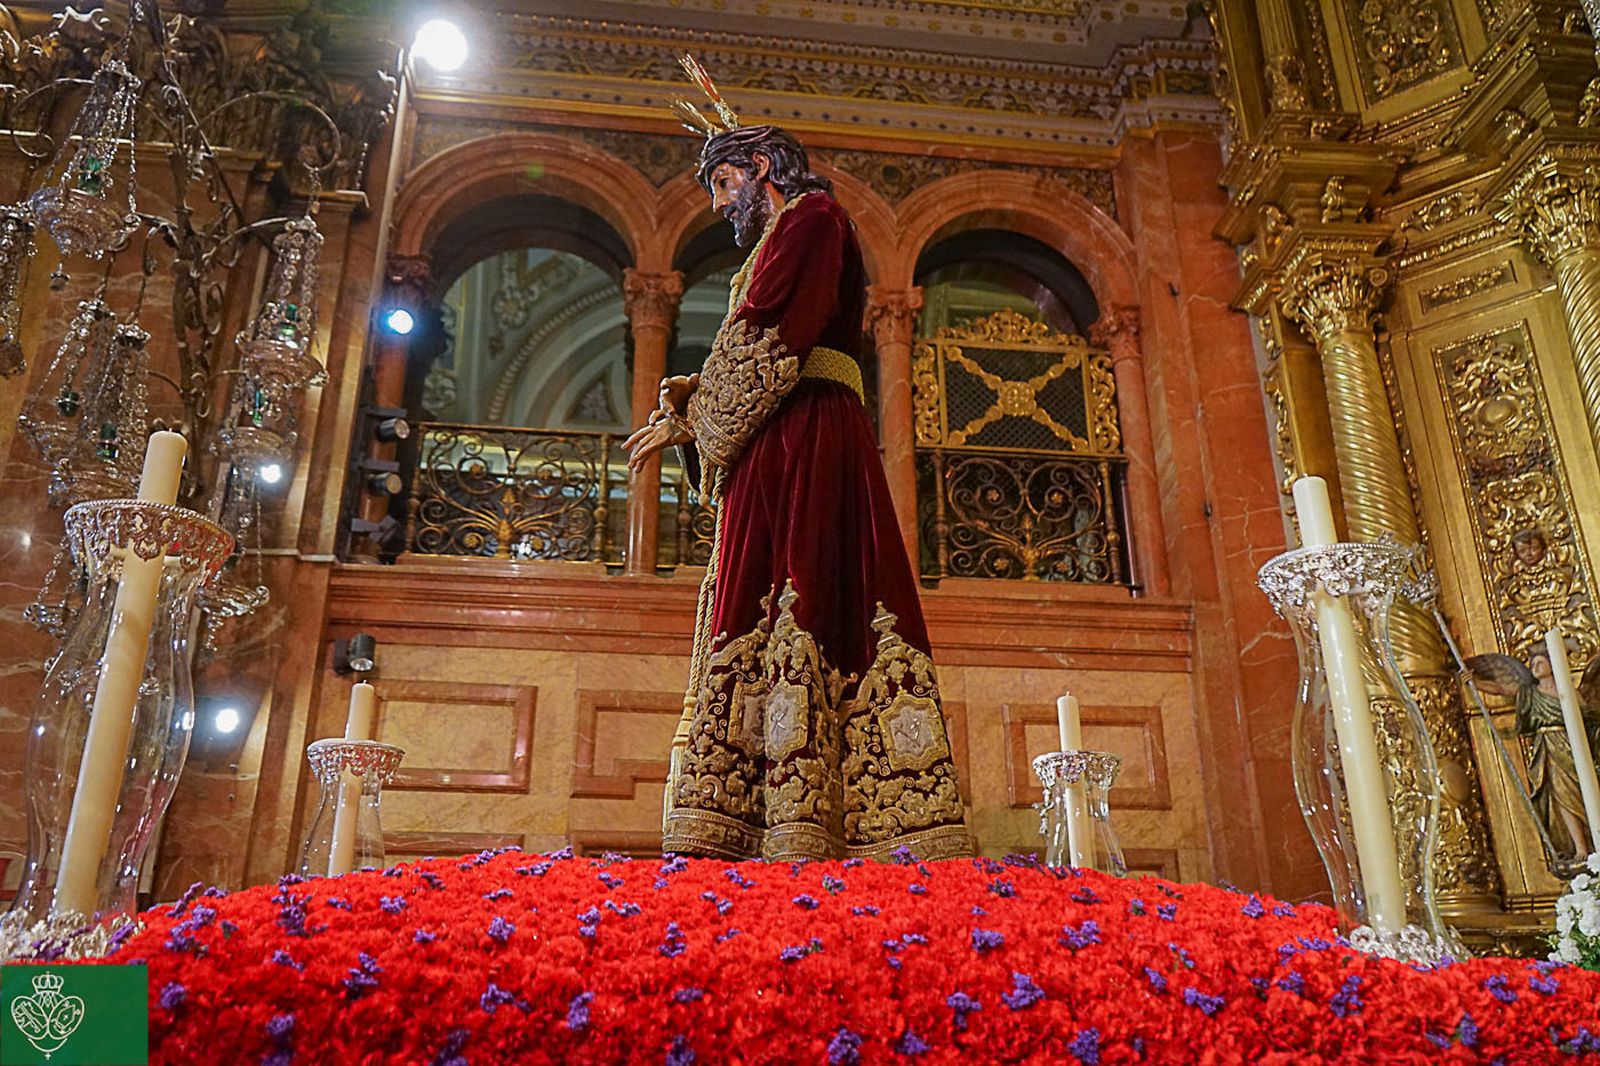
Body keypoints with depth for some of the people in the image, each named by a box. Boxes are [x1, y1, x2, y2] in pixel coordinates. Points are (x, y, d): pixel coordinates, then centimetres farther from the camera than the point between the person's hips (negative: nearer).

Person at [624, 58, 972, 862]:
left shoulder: (810, 217, 6)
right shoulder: (782, 240, 33)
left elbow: (765, 344, -9)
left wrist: (687, 417, -1)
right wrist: (686, 408, 5)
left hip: (801, 439, -9)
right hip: (775, 450, 9)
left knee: (793, 611, -18)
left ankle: (802, 833, -23)